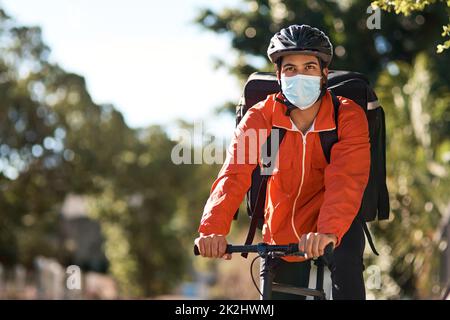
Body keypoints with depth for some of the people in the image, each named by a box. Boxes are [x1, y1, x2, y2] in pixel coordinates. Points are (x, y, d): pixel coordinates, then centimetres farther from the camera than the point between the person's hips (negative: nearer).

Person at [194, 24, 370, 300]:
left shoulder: (349, 116, -17)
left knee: (346, 262, -33)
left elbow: (346, 179, -31)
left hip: (335, 226, -2)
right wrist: (213, 228, -44)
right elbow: (234, 173, -25)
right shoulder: (260, 117, -12)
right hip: (281, 232, 3)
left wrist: (328, 231, -51)